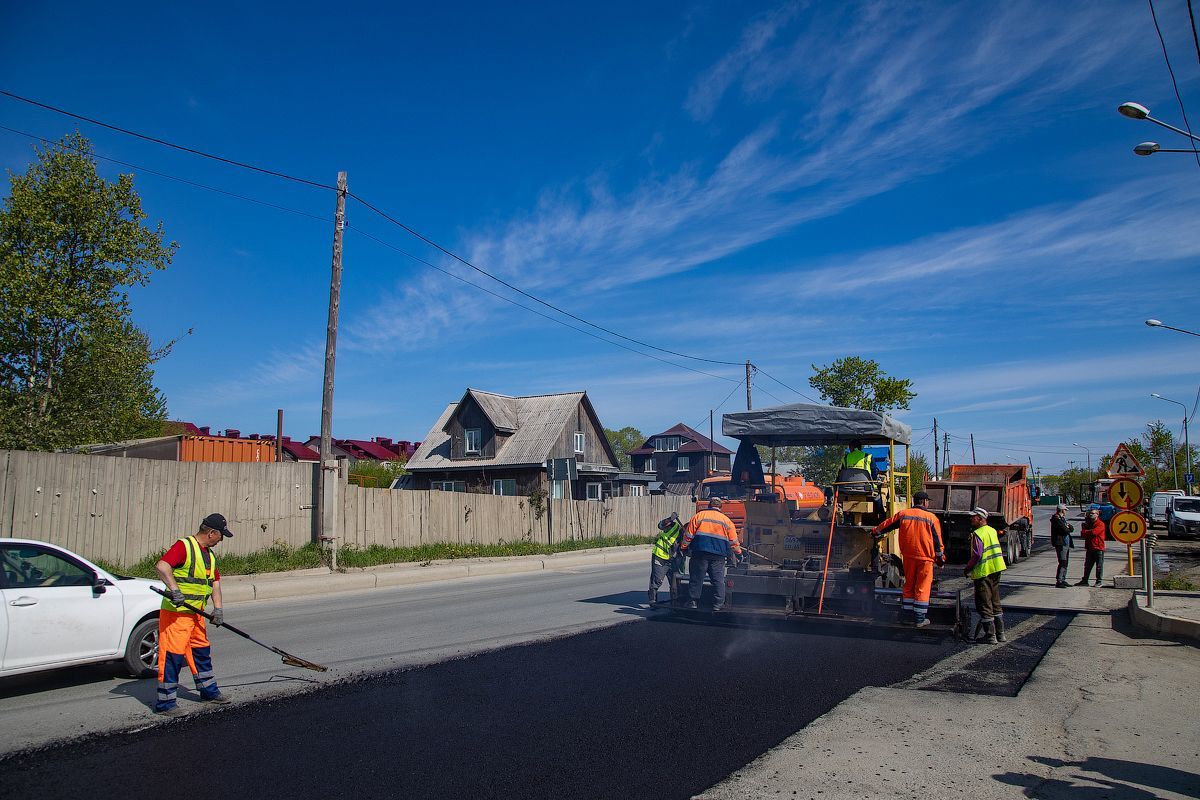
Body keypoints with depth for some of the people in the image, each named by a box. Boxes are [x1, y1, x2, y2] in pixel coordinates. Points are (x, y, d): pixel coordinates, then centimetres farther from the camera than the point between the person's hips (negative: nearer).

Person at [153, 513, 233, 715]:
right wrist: (175, 590, -36)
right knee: (173, 655, -6)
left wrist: (218, 608, 5)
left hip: (196, 613, 9)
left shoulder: (209, 555, 15)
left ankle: (208, 690, 32)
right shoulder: (184, 546, -14)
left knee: (202, 651, 18)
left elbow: (215, 582, 16)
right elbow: (162, 566, -29)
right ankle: (164, 702, 3)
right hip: (175, 613, -9)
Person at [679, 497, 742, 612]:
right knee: (718, 579, 5)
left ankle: (693, 602, 6)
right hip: (718, 555, 1)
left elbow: (688, 534, 3)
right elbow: (733, 541, 12)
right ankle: (718, 604, 4)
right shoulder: (726, 520, 10)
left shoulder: (699, 516, 6)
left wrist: (683, 548, 10)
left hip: (700, 552, -1)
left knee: (696, 578, 4)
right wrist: (738, 553, 25)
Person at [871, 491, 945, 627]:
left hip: (908, 556, 3)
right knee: (922, 588, 2)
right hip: (925, 557, -3)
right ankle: (920, 619, 4)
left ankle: (907, 616, 16)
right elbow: (937, 540, 1)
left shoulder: (903, 514, 4)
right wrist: (941, 558, 12)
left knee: (909, 586, 13)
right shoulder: (931, 517, -4)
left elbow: (887, 524, 14)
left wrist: (876, 532, 31)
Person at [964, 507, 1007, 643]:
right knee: (995, 603, 17)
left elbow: (976, 555, -21)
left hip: (983, 572, -8)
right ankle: (1000, 634, 22)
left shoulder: (977, 534, -17)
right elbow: (998, 551, 17)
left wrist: (967, 569, -8)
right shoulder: (992, 531, 9)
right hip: (996, 571, 8)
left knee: (984, 605, 0)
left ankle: (990, 636, 3)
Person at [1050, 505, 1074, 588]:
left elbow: (1072, 529, 13)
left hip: (1066, 543, 10)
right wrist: (1068, 529, 3)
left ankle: (1063, 580, 19)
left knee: (1065, 562, 13)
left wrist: (1068, 526, -8)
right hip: (1060, 543, -10)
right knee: (1062, 562, -12)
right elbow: (1065, 530, -18)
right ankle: (1058, 581, -12)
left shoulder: (1062, 519, 20)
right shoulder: (1056, 519, -12)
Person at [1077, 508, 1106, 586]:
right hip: (1089, 548, 7)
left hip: (1098, 548, -7)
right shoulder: (1088, 523, 17)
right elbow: (1083, 534, 13)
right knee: (1087, 566, 10)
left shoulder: (1100, 524, -7)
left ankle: (1099, 581, 9)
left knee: (1099, 566, 1)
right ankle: (1085, 581, 14)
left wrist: (1084, 532, -7)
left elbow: (1093, 532, -22)